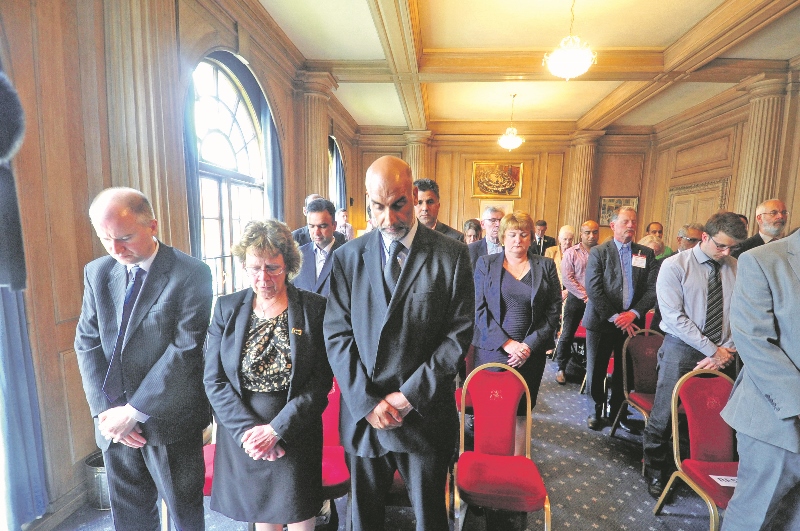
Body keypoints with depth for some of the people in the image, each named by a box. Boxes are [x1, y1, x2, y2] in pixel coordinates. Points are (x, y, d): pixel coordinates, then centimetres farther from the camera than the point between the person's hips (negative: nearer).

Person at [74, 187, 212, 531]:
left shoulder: (191, 274, -15)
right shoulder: (96, 273, 3)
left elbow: (185, 349, -18)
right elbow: (87, 343, 3)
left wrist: (134, 412, -15)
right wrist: (104, 409, -7)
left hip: (169, 420, -4)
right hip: (114, 422, 5)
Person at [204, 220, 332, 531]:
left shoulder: (314, 309, -11)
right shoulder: (227, 307, -3)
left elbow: (320, 382, -11)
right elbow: (213, 380, -3)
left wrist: (276, 429, -15)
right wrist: (248, 429, -12)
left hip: (296, 434, -2)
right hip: (240, 433, 2)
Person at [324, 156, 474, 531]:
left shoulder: (451, 255, -7)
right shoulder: (347, 257, -1)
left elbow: (458, 334, -9)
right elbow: (336, 335, -3)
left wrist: (409, 396, -12)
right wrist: (367, 402, -11)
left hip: (426, 413, -1)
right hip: (362, 415, 2)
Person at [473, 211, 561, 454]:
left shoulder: (546, 266, 6)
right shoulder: (485, 264, 4)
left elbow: (554, 311, 2)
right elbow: (479, 309, -3)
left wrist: (529, 345, -8)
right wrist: (506, 343, -11)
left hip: (531, 352, 1)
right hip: (492, 350, 0)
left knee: (520, 413, 7)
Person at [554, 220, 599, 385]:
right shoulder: (571, 253, -1)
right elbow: (567, 278, -7)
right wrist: (585, 296, -12)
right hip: (576, 299, -1)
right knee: (567, 335, 3)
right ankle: (561, 368, 17)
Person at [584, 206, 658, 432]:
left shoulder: (646, 254, 6)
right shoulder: (598, 252, -3)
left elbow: (653, 289, 0)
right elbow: (593, 289, -10)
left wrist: (634, 313, -13)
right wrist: (615, 317, -15)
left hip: (632, 323, 2)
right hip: (602, 322, -2)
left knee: (625, 372, 13)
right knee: (596, 371, 6)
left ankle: (618, 411, 32)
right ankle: (598, 409, 28)